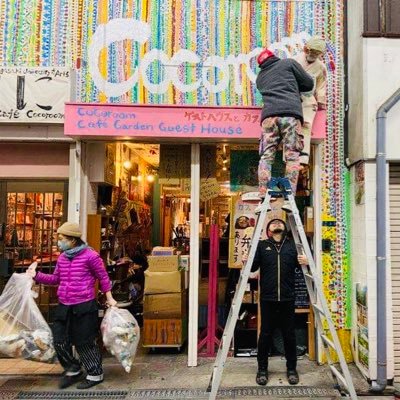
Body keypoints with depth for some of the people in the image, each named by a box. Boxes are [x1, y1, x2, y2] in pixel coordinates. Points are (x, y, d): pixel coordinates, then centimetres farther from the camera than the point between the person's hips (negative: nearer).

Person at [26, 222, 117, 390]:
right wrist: (36, 275, 5)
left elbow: (103, 277, -5)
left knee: (84, 342, 3)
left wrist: (109, 298, -2)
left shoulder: (90, 255, -12)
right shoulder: (62, 258, 9)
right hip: (64, 306, 7)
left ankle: (96, 374, 21)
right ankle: (73, 370, 33)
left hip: (84, 306, -7)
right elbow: (56, 278, 17)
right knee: (59, 341, 12)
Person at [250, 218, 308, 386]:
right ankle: (262, 369, 22)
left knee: (289, 334, 10)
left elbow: (299, 266, 7)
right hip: (267, 298, -1)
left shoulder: (292, 244, 7)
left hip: (287, 298, 1)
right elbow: (252, 267, -2)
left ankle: (292, 368, 27)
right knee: (266, 334, 7)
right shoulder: (261, 245, 4)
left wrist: (304, 262, -16)